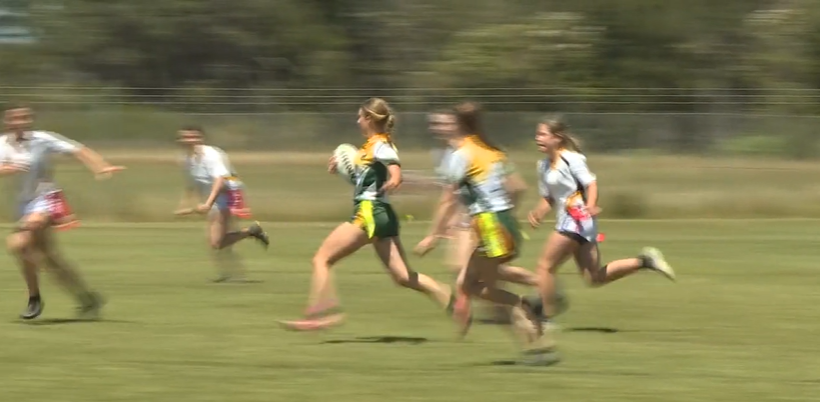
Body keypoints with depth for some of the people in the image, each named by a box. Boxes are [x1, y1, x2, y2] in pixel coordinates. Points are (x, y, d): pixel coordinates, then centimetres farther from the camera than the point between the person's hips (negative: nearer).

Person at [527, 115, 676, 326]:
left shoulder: (571, 159, -11)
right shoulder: (544, 165, 14)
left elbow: (591, 184, -17)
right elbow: (548, 198, 19)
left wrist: (590, 205, -35)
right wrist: (538, 213, 0)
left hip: (578, 219, -9)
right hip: (566, 221, 9)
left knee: (545, 265, -9)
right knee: (594, 278, 7)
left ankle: (547, 319, -3)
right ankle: (643, 261, 12)